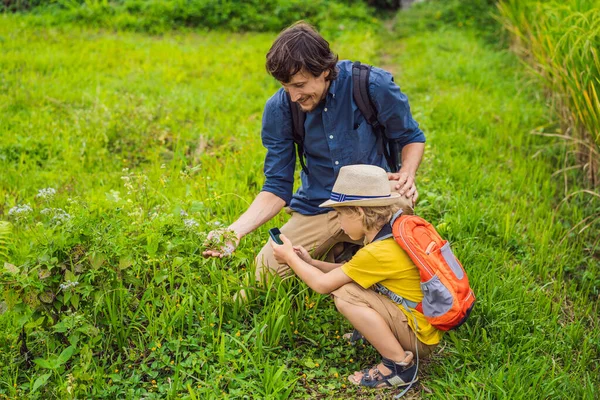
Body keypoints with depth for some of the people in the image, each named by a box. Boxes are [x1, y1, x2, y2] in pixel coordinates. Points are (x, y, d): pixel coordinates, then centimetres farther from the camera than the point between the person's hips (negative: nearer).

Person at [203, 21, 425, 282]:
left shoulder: (372, 85, -16)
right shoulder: (278, 109, -10)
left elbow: (412, 138, 1)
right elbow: (277, 188, -5)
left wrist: (407, 175, -21)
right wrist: (235, 231, -20)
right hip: (317, 209, 1)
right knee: (265, 270, -13)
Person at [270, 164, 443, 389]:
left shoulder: (378, 252, -26)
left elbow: (322, 284, -16)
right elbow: (347, 271, 14)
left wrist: (290, 258, -2)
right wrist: (310, 262, 7)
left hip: (420, 337, -9)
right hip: (426, 320, 9)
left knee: (346, 294, -20)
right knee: (350, 281, 9)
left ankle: (399, 364, -12)